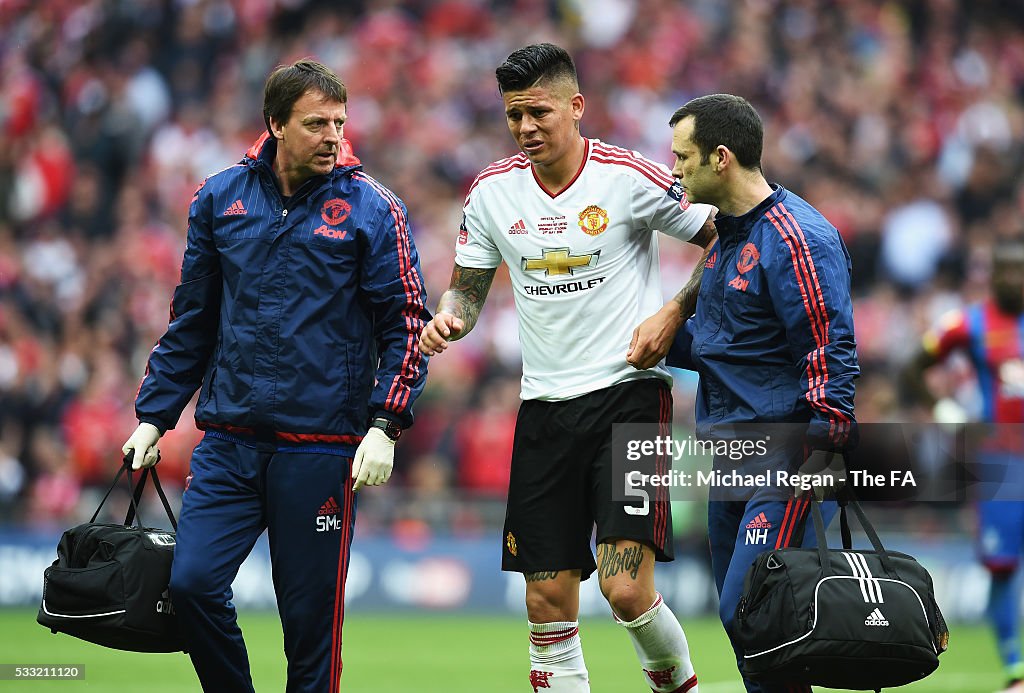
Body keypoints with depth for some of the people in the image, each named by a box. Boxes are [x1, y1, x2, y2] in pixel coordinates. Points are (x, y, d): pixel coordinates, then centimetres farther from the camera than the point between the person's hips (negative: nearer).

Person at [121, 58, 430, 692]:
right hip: (230, 442, 3)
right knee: (192, 582, -10)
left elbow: (407, 324, -1)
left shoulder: (372, 208, -1)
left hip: (324, 446, -3)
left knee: (310, 615, 0)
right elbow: (192, 319, 17)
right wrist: (154, 415, 14)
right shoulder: (221, 199, 8)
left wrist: (384, 426, -12)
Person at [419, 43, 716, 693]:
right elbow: (468, 289, 16)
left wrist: (674, 314, -10)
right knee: (548, 602, 1)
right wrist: (446, 320, -6)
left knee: (626, 589, -15)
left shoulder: (630, 177, -8)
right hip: (545, 406, 5)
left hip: (628, 391, -5)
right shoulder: (492, 191, 5)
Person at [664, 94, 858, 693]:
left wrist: (824, 451, -24)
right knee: (737, 612, 9)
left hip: (785, 456, -10)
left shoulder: (796, 239, -14)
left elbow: (829, 352, -19)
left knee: (746, 610, -17)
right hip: (733, 456, 10)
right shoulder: (726, 234, 16)